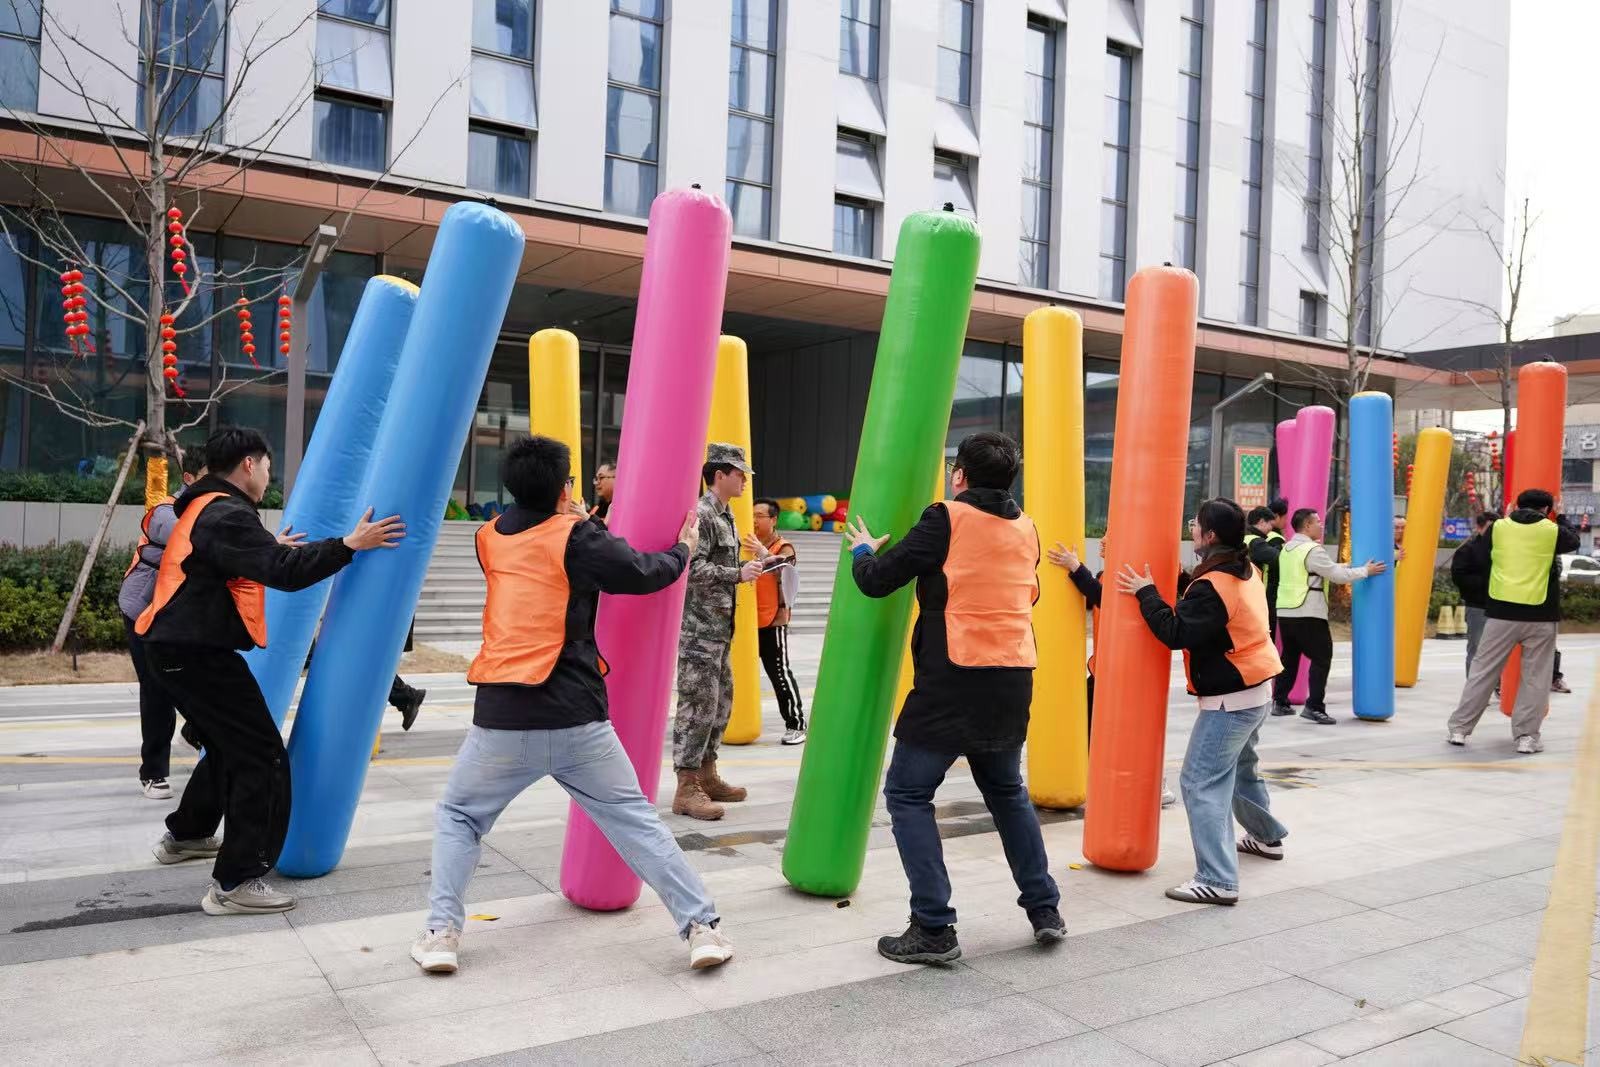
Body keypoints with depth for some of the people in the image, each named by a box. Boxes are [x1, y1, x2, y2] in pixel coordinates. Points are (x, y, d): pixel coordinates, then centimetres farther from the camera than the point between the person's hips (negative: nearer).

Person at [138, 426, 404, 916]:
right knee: (262, 757, -9)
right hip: (198, 653, -11)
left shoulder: (205, 508, 15)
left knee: (230, 745, 26)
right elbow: (285, 573, -28)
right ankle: (234, 884, -8)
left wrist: (274, 549, 37)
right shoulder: (227, 515, -18)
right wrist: (350, 545, -26)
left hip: (182, 648, 11)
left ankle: (184, 835, 43)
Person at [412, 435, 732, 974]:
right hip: (576, 719, -2)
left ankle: (441, 933, 12)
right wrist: (682, 551, 18)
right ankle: (701, 926, 8)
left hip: (502, 718, 2)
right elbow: (643, 573, -1)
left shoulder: (489, 537, 8)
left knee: (457, 816, 23)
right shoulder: (578, 538, -4)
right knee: (635, 819, 8)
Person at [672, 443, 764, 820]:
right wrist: (739, 574, -18)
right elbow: (694, 569, -23)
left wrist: (749, 567, 10)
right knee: (698, 707, -7)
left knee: (720, 704, 16)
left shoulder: (724, 516, 17)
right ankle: (687, 789, -1)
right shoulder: (701, 515, -14)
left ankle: (707, 776, 26)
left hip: (719, 629, 10)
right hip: (698, 630, -10)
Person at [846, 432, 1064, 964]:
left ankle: (934, 929, -1)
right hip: (1013, 680, 7)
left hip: (953, 680, -6)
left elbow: (877, 581, -6)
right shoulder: (1025, 529, 11)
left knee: (908, 794, 3)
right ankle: (1044, 909, 27)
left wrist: (862, 551, 17)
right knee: (1007, 791, 24)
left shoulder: (947, 519, -7)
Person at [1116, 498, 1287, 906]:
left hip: (1230, 698, -10)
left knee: (1201, 782, -11)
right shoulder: (1247, 572, 9)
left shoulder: (1213, 585, -22)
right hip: (1257, 690, 10)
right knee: (1239, 766, 29)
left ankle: (1217, 880, -15)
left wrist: (1146, 593, -16)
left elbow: (1177, 633, -24)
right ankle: (1267, 836, 49)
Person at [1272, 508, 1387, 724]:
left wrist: (1345, 566, 22)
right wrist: (1366, 571, 1)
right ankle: (1314, 706, -7)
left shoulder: (1287, 549, 15)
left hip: (1285, 612, 9)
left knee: (1289, 657, 15)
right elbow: (1338, 575, -12)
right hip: (1308, 614, -8)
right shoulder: (1313, 550, -13)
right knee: (1321, 658, -2)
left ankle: (1280, 702, 17)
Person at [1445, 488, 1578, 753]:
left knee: (1482, 671, 7)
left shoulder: (1498, 527, 2)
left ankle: (1459, 728, 9)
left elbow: (1477, 560, 10)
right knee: (1535, 678, 8)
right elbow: (1573, 541, 22)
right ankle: (1527, 736, 7)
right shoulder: (1552, 530, 0)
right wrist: (1560, 518, 36)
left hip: (1501, 612, 1)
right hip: (1540, 615, -1)